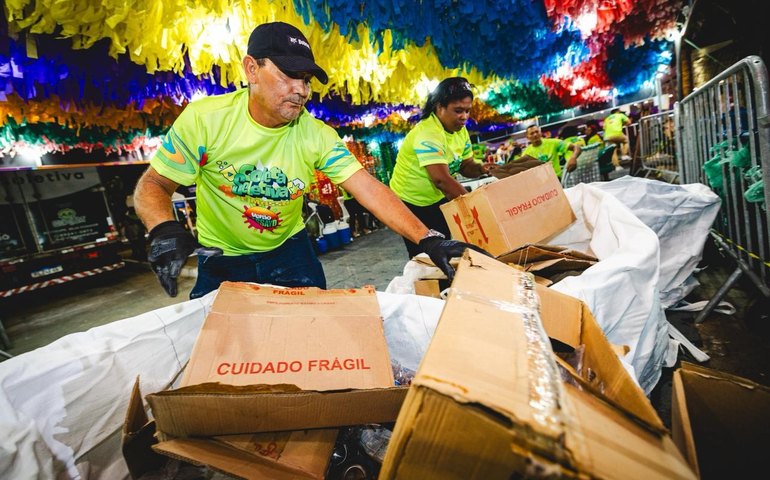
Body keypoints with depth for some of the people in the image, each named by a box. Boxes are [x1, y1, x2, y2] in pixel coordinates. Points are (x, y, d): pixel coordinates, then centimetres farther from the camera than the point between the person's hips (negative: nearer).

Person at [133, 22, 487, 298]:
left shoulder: (317, 135, -17)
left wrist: (427, 238, -36)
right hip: (221, 260, -1)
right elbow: (153, 185, -13)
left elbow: (370, 190, -25)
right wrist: (165, 230, -35)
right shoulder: (203, 118, -20)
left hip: (289, 251, 2)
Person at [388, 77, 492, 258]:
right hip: (411, 204, -7)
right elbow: (441, 180, -36)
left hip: (438, 199, 8)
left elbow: (465, 166, 4)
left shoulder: (460, 129, 0)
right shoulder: (427, 134, -27)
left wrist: (480, 168, -18)